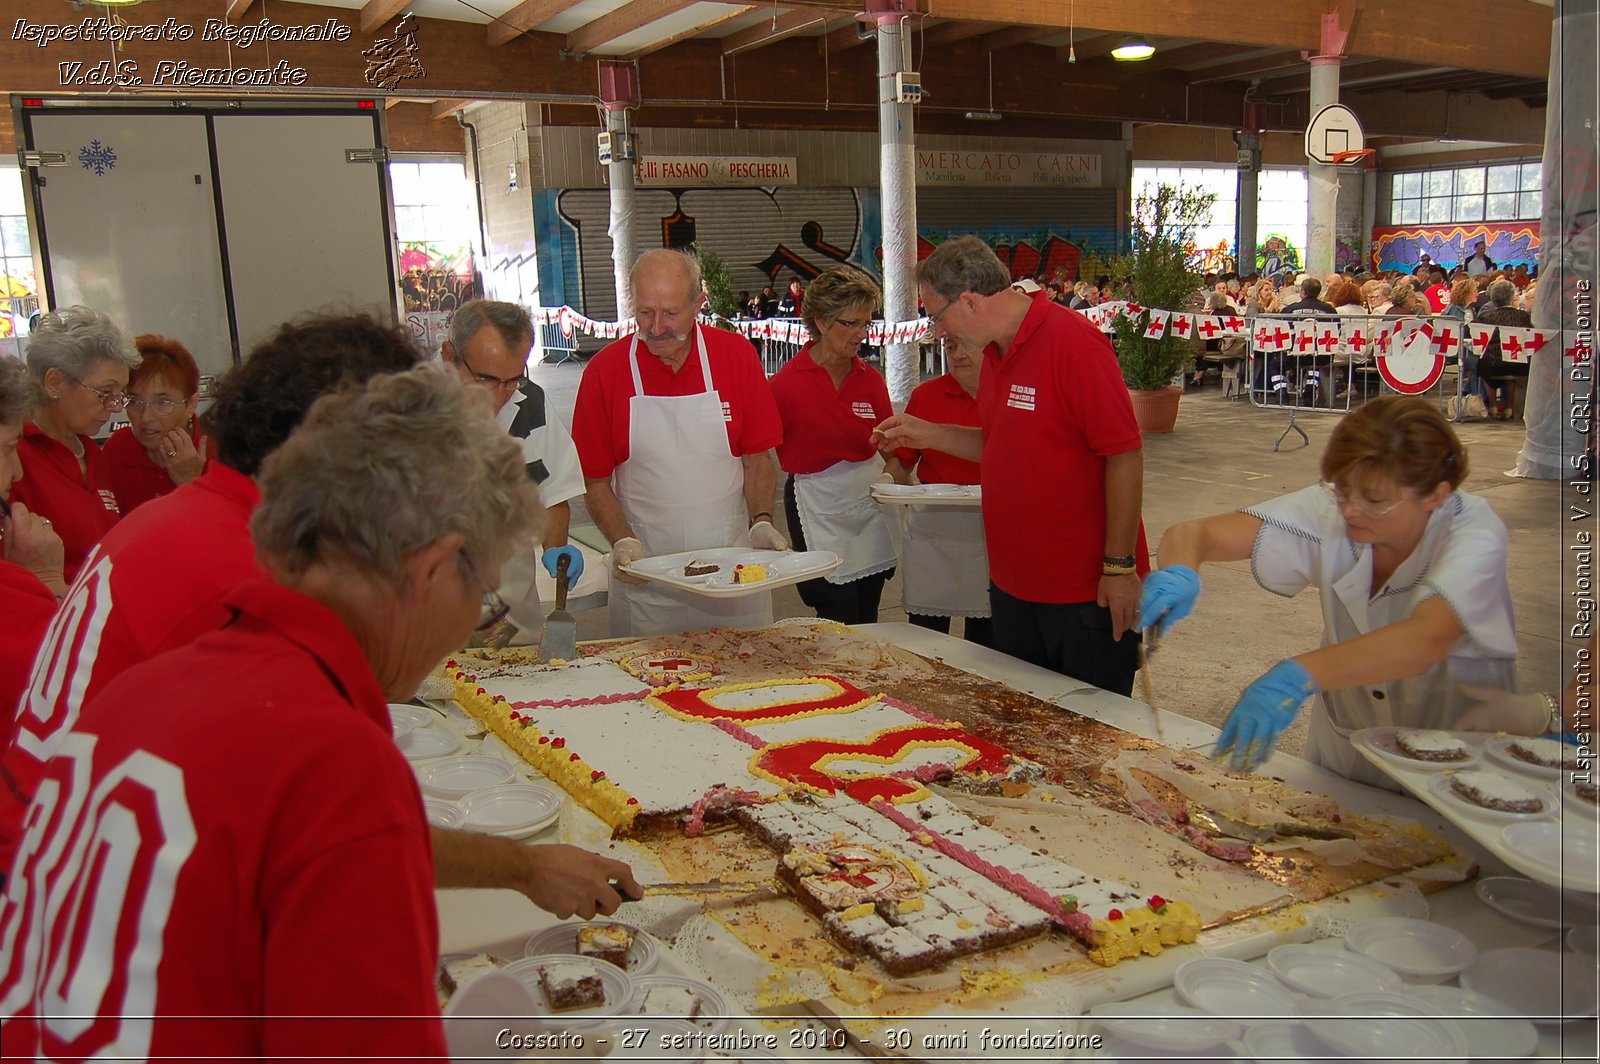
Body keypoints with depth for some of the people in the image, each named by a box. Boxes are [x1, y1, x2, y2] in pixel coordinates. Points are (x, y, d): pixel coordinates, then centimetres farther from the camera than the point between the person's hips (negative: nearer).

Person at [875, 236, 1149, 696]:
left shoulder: (1072, 341, -19)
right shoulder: (996, 354, 8)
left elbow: (1125, 455, -20)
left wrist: (1119, 566, -20)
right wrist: (928, 434, 9)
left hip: (1087, 589, -8)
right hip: (1013, 584, 8)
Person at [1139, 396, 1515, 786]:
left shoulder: (1475, 535, -20)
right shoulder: (1329, 509, -13)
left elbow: (1427, 639, -38)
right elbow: (1191, 534, -16)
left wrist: (1298, 677, -50)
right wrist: (1178, 575, -39)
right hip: (1341, 761, 1)